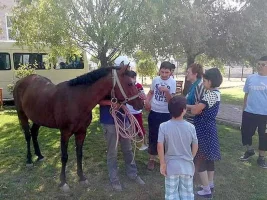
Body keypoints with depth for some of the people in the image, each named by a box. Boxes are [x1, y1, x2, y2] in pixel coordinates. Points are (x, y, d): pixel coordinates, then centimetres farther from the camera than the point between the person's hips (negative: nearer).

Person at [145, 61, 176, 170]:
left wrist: (166, 91, -32)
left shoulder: (172, 82, -10)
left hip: (166, 114, -2)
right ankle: (152, 159, 27)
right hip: (154, 112, 2)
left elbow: (171, 100, -15)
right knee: (153, 136, 11)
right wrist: (147, 101, -4)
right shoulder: (155, 80, -2)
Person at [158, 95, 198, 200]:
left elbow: (160, 146, -16)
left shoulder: (163, 126, -16)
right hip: (187, 166, 1)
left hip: (171, 166, -1)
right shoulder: (191, 127, -12)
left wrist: (162, 163, -5)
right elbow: (195, 147, -2)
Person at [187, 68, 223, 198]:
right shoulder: (215, 93, 9)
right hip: (209, 128, 10)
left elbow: (195, 110, -21)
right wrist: (186, 105, 4)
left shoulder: (210, 94, -22)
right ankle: (210, 184, 35)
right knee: (208, 157, 20)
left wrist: (190, 107, 0)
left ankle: (206, 190, 11)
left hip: (203, 130, -10)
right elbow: (202, 108, 10)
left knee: (200, 158, 1)